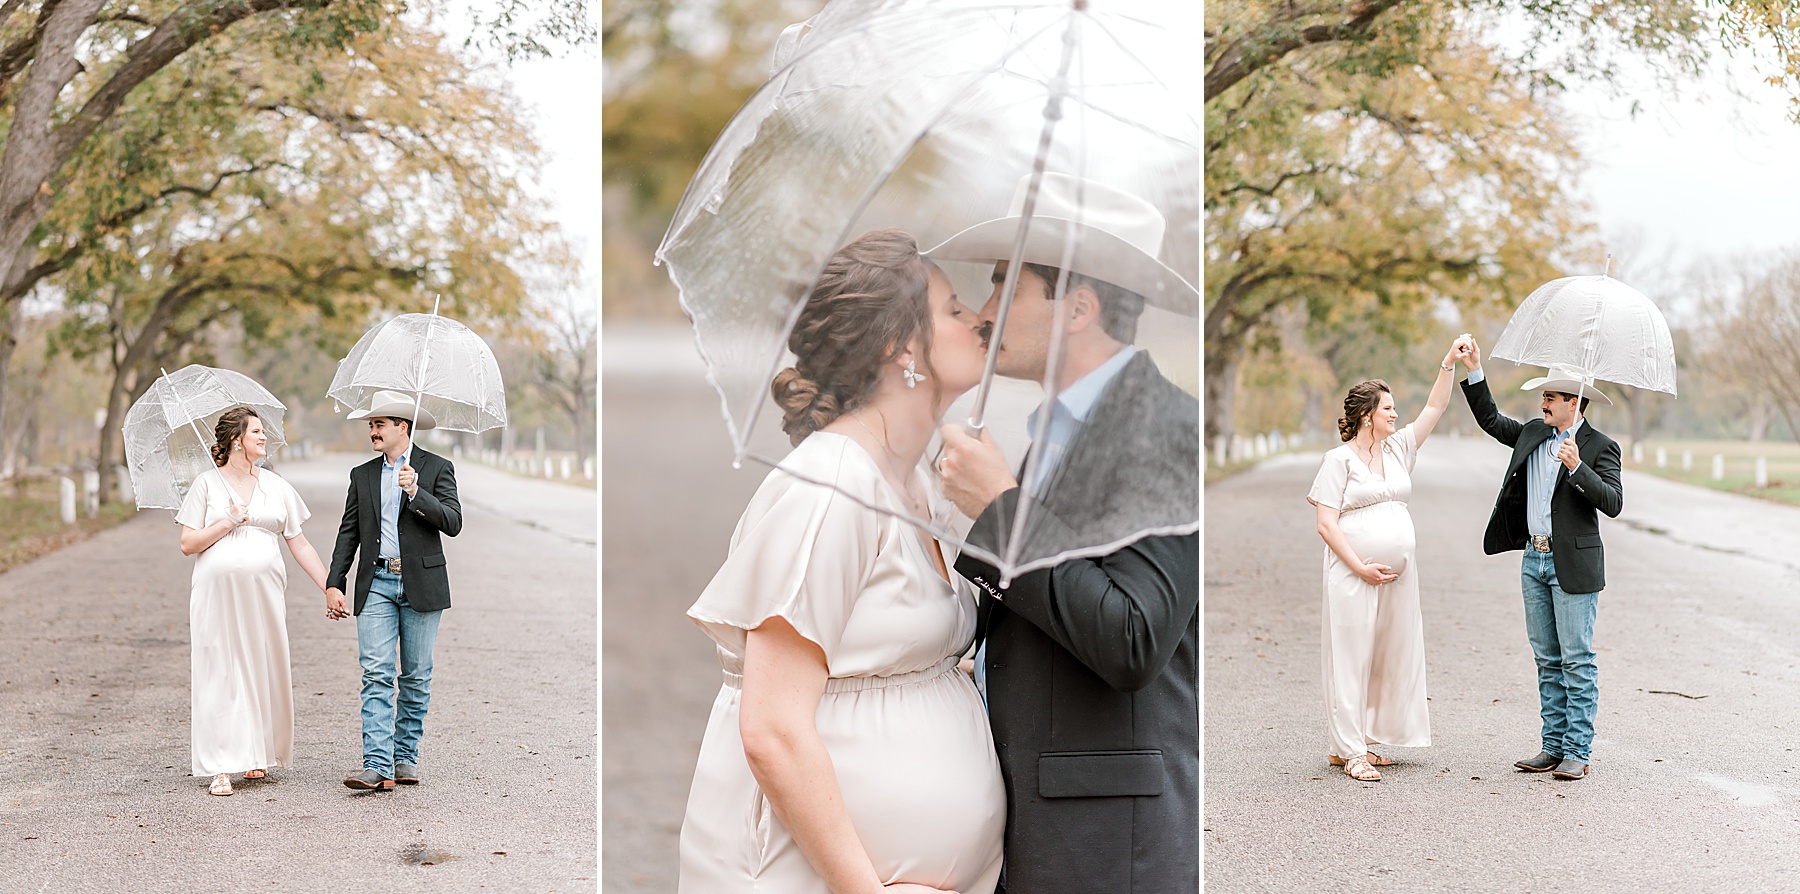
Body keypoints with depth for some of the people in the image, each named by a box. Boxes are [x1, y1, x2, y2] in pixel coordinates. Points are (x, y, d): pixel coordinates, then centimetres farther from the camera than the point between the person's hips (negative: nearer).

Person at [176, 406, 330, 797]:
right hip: (218, 594, -3)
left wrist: (330, 588, 6)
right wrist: (229, 521, -10)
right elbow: (188, 544, 1)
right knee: (219, 673, -5)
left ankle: (258, 753, 22)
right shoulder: (207, 485, 5)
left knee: (264, 671, 5)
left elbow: (300, 545, 12)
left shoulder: (276, 486, 11)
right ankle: (220, 767, -3)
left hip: (265, 592, 3)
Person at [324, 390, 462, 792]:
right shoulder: (362, 475, 13)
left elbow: (453, 523, -8)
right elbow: (348, 533, 12)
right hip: (376, 585, 2)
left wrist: (416, 492, -19)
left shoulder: (437, 468, 3)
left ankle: (405, 756, 16)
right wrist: (335, 584, 3)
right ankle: (377, 766, -14)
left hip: (421, 584, -2)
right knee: (376, 675, -8)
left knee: (416, 677, 4)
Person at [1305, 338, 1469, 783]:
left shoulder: (1399, 448, 13)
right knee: (1351, 657, -4)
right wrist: (1362, 567, -15)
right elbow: (1326, 524, -9)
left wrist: (1449, 363, 1)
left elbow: (1435, 408, 12)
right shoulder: (1339, 459, -5)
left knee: (1390, 657, 7)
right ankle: (1350, 751, -1)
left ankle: (1356, 742, 16)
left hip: (1398, 575, 7)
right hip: (1354, 575, -7)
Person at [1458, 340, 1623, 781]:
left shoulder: (1600, 447, -7)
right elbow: (1491, 420, 24)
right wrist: (1474, 372, 15)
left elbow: (1613, 503, -16)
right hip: (1535, 559, 7)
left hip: (1573, 566, -7)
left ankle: (1578, 752, -1)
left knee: (1577, 661, -4)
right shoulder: (1533, 434, 12)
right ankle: (1553, 747, 16)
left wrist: (1578, 468, -27)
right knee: (1547, 660, 10)